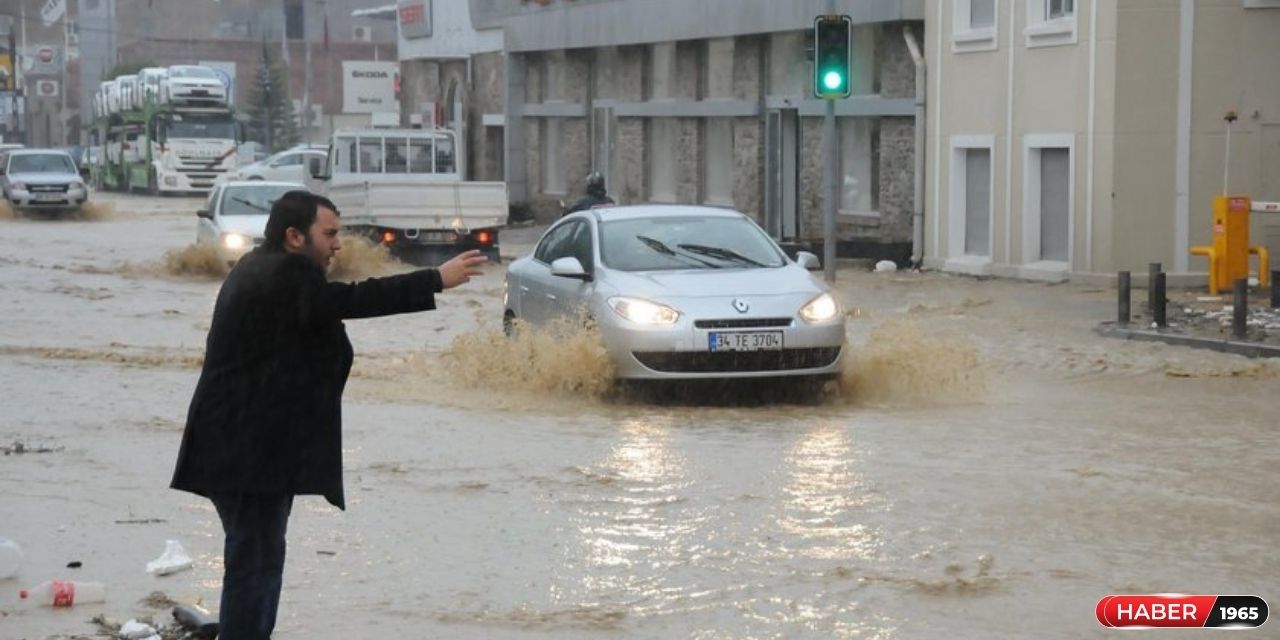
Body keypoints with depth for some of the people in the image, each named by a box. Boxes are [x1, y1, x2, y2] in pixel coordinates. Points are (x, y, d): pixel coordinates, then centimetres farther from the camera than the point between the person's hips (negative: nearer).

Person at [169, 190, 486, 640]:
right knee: (254, 563, -9)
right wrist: (438, 279, -24)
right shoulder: (285, 275, -17)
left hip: (244, 446, 11)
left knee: (258, 560, 16)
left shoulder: (261, 269, 17)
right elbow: (351, 300, -25)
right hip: (251, 450, -11)